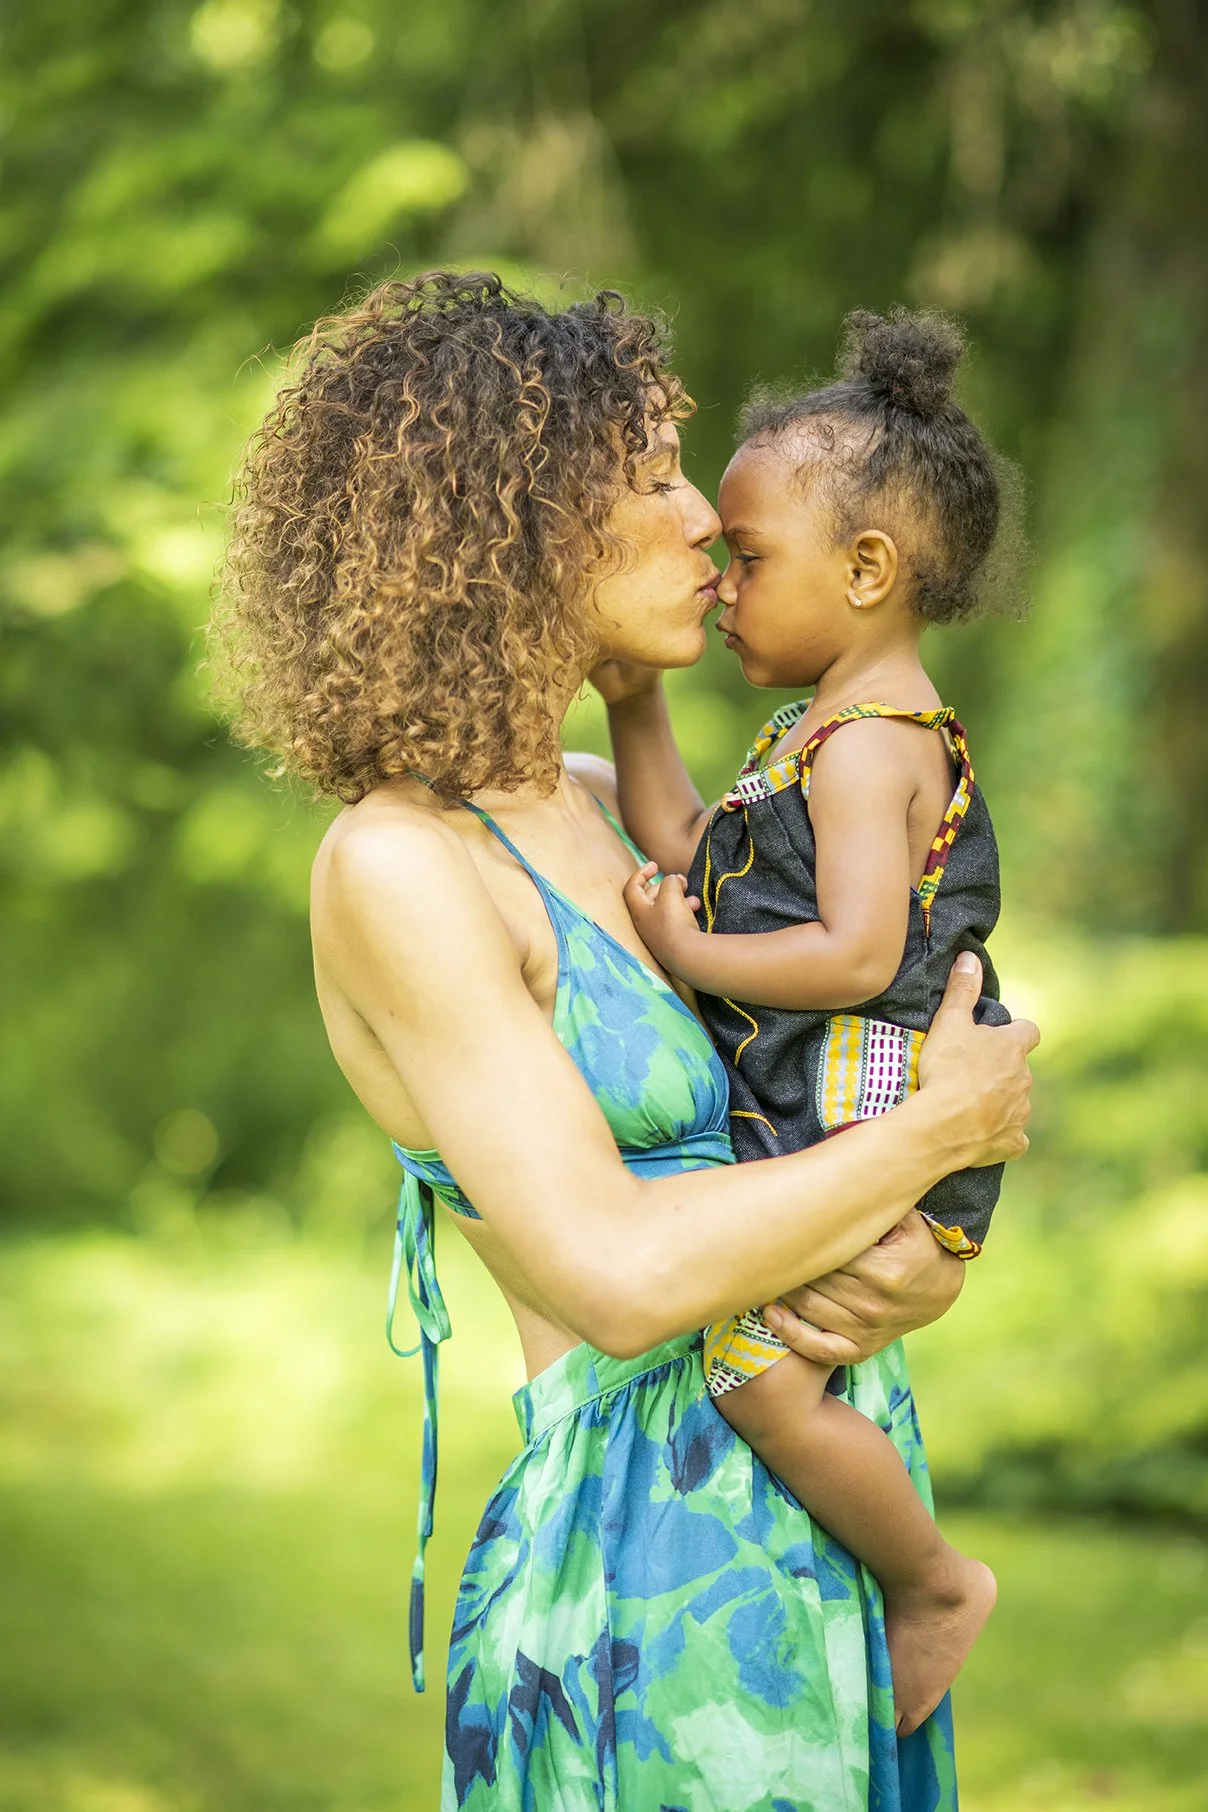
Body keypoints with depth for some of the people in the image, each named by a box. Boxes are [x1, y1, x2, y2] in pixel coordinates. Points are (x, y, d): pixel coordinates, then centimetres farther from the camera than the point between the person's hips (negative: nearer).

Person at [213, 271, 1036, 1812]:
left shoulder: (607, 812, 10)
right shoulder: (398, 867, -14)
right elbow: (621, 1276, -21)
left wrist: (917, 1271, -9)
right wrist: (948, 1123, -10)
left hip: (840, 1540, 8)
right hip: (657, 1570, -8)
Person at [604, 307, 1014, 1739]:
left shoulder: (868, 747, -18)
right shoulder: (824, 727, 14)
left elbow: (857, 957, -25)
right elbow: (688, 854, 20)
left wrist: (688, 953, -15)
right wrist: (634, 706, 16)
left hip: (868, 1129, -11)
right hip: (799, 1115, 11)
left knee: (760, 1376, -15)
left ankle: (935, 1580, 3)